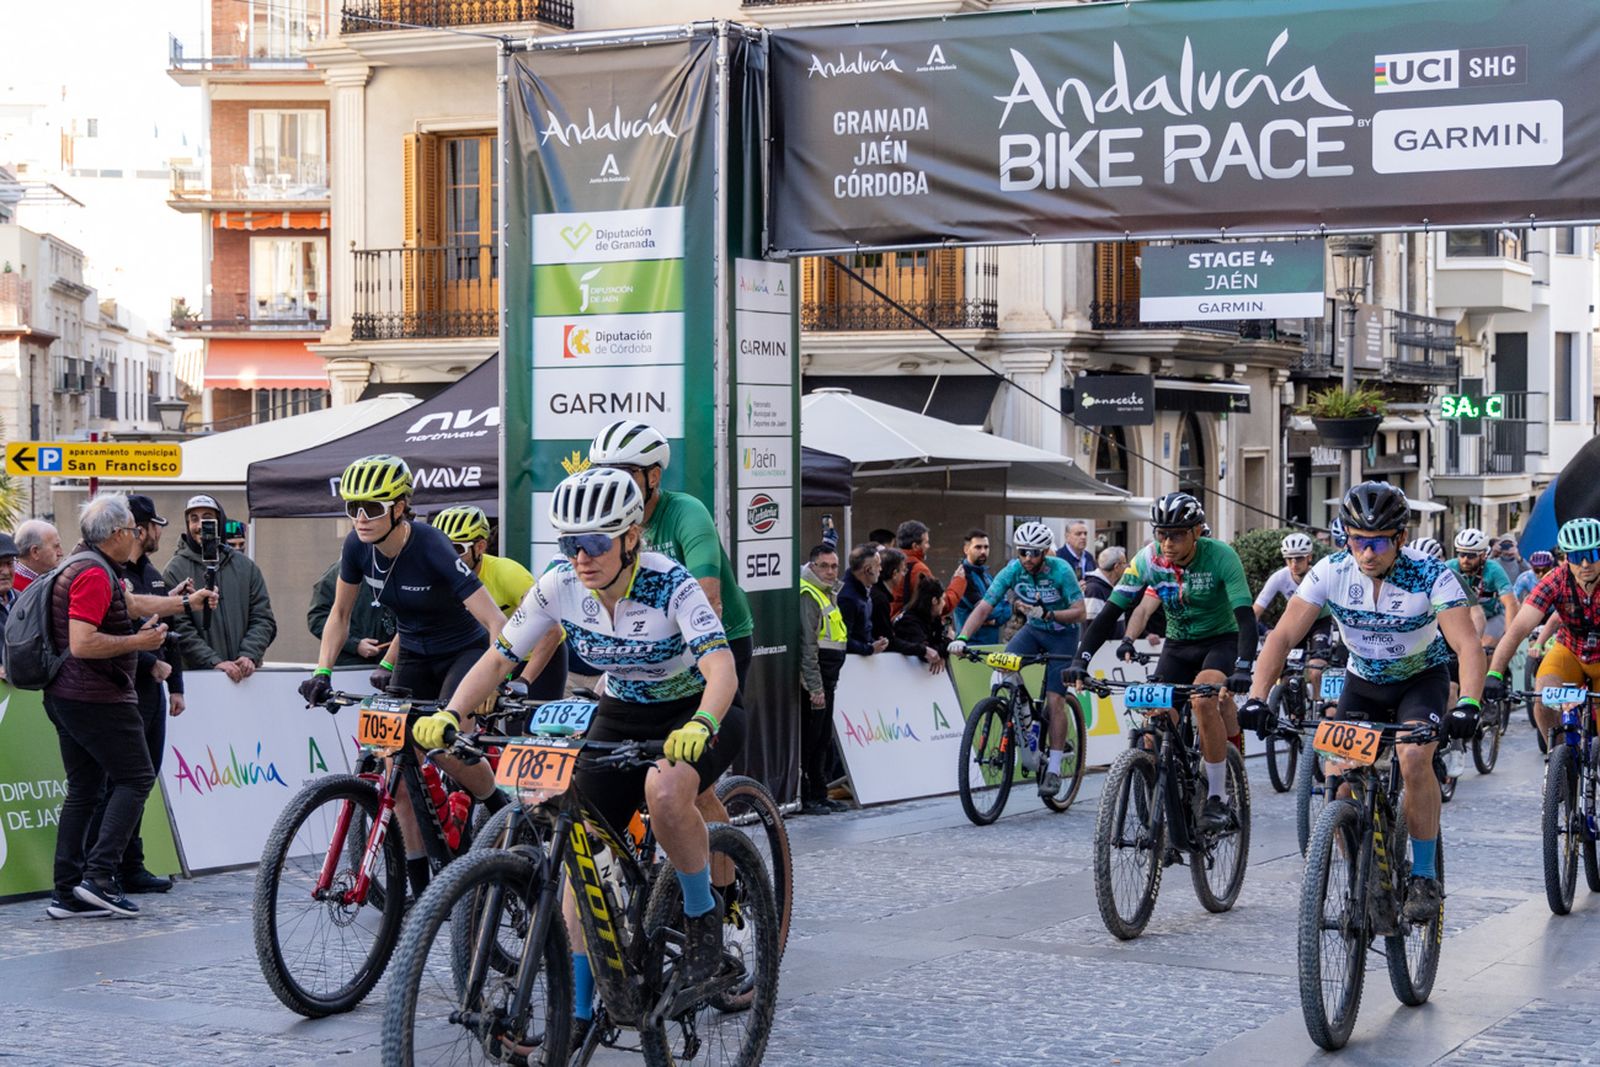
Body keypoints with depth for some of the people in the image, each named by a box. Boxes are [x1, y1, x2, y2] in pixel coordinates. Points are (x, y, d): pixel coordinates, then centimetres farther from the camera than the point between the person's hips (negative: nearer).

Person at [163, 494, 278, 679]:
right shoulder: (176, 570, 1)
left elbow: (263, 619, 8)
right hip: (196, 673, -3)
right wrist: (214, 662, -16)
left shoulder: (245, 566, 12)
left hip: (245, 673, 3)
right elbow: (179, 628, -7)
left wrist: (249, 656, -9)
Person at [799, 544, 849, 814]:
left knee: (823, 739, 14)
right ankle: (803, 798, -2)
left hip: (825, 678, 10)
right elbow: (807, 646, -20)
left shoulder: (827, 594, 18)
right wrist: (815, 688, -23)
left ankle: (819, 794, 21)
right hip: (812, 680, -10)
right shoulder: (808, 595, -14)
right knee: (808, 739, -6)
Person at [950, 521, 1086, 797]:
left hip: (1062, 634, -4)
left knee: (1055, 700, -12)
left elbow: (1079, 612, -23)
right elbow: (984, 608, -20)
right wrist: (962, 638, -34)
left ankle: (1054, 769, -5)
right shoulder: (1013, 570, -16)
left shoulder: (1061, 570, -24)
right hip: (1033, 629, 4)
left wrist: (1045, 614, -37)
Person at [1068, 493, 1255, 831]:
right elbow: (1112, 610, -16)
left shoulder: (1220, 557, -25)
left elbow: (1246, 616, -32)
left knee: (1203, 700, -31)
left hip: (1221, 641, -4)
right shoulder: (1149, 559, -16)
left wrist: (1243, 668, -48)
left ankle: (1218, 799, -20)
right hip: (1178, 645, 4)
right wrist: (1082, 660, -28)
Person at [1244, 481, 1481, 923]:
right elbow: (1283, 636, -21)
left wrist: (1467, 705, -53)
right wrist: (1256, 697, -35)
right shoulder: (1331, 572, -20)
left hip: (1422, 679, -3)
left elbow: (1467, 645, -35)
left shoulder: (1431, 576, -27)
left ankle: (1424, 877, -15)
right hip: (1363, 682, 3)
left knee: (1414, 757, -30)